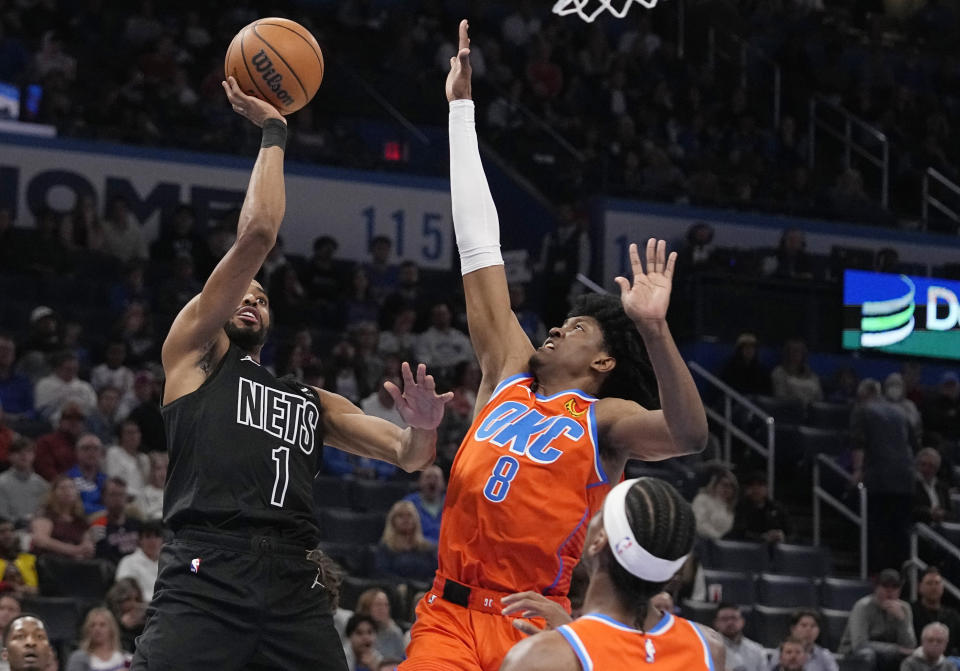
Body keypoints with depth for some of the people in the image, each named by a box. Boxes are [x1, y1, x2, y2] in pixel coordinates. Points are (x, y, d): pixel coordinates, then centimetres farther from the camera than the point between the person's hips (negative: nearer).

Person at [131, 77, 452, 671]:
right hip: (205, 574, -4)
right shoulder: (194, 353, 16)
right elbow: (257, 235, 7)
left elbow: (409, 457, 23)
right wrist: (273, 131, 15)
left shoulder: (314, 401, 31)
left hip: (293, 586, 5)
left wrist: (423, 427, -1)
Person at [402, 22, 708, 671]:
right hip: (449, 616, 4)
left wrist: (654, 329, -32)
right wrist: (462, 108, 20)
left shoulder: (606, 420, 2)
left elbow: (689, 434, -20)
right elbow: (479, 245, 17)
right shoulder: (509, 372, 14)